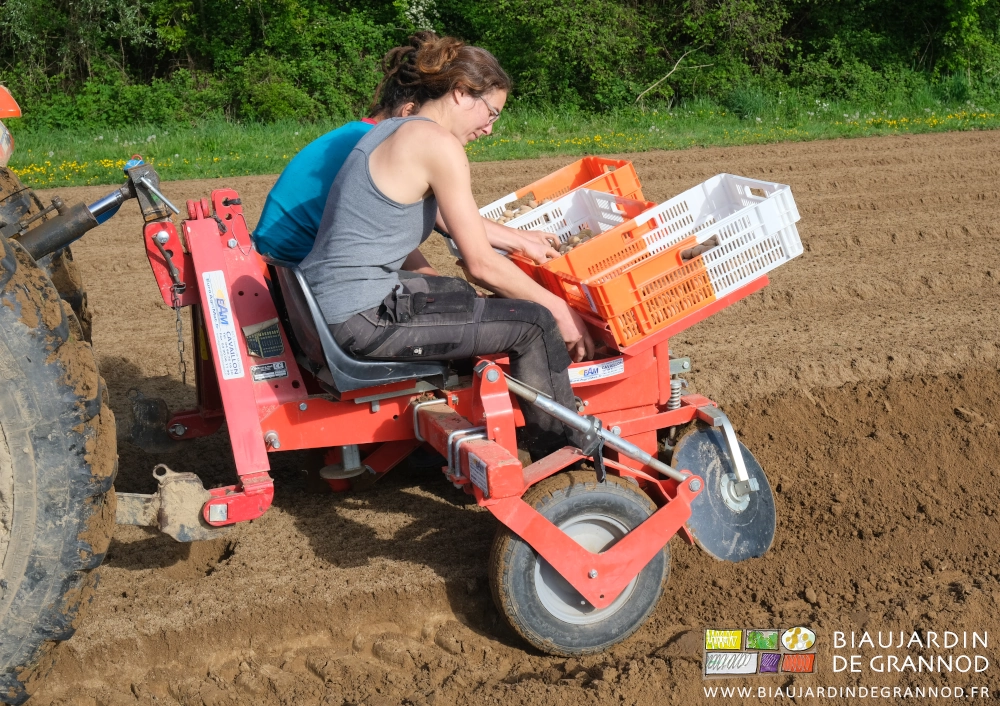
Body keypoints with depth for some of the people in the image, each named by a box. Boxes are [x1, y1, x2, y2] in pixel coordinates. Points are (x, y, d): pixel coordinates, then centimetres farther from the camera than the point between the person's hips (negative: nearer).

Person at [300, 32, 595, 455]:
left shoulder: (392, 131, 13)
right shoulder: (437, 143, -14)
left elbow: (447, 217, 27)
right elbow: (482, 264, -14)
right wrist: (560, 309, -3)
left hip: (327, 304, 10)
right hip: (363, 319, -10)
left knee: (463, 295, 33)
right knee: (534, 324, -1)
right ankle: (561, 448, 18)